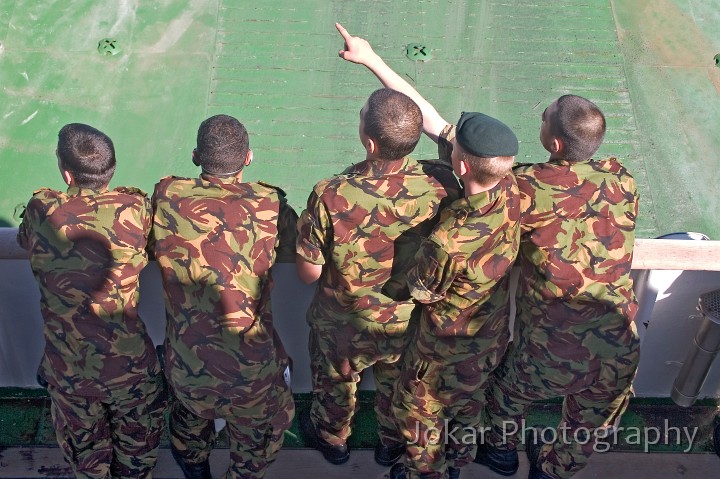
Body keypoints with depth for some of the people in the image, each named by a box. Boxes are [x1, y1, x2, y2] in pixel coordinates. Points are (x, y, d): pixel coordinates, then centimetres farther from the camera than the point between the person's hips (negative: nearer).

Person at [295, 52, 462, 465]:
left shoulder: (331, 197, -38)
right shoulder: (440, 184, -31)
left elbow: (309, 273, -24)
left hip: (344, 325, -2)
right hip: (409, 323, 2)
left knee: (336, 382, 32)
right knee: (398, 384, 34)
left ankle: (332, 438, 63)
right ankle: (394, 443, 63)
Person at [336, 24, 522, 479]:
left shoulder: (449, 242, -44)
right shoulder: (510, 186, -23)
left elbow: (416, 290, -21)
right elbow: (428, 116, -20)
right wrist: (373, 59, -17)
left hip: (447, 348, -7)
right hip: (494, 337, 7)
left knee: (419, 413, 25)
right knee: (467, 403, 34)